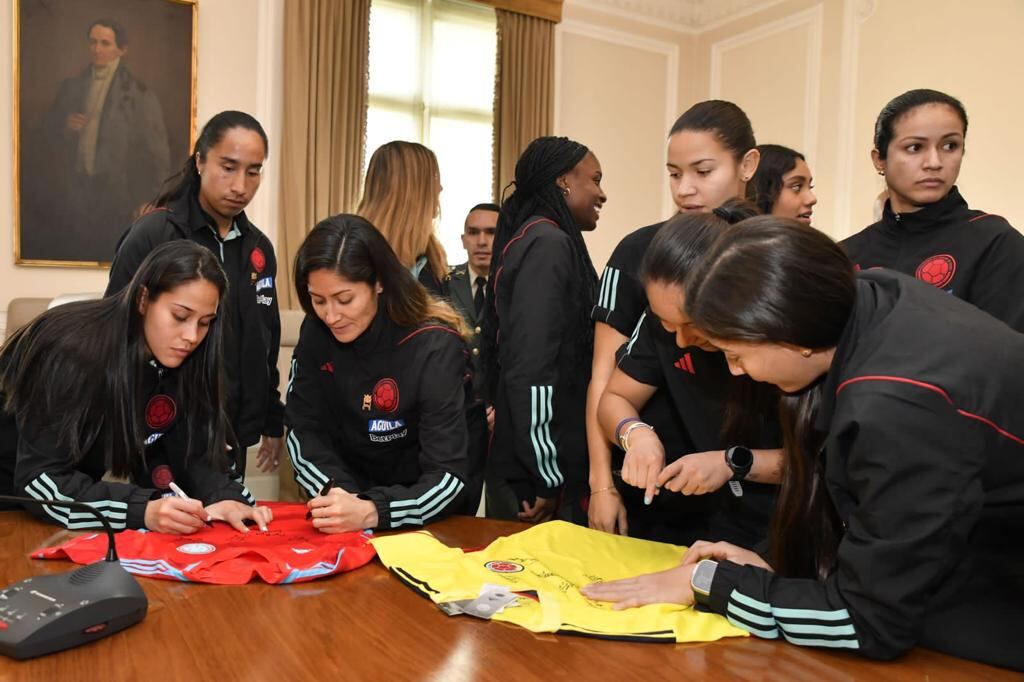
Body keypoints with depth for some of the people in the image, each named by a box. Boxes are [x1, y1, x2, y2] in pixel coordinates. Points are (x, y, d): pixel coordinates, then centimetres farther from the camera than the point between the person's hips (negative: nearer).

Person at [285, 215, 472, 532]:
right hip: (349, 502, 1)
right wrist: (334, 493, -21)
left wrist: (371, 512, -38)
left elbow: (448, 477, -23)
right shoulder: (316, 333, -7)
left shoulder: (434, 348, -20)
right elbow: (304, 431, -3)